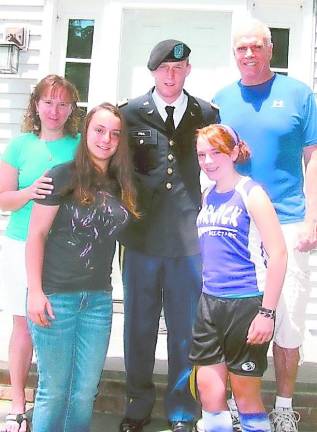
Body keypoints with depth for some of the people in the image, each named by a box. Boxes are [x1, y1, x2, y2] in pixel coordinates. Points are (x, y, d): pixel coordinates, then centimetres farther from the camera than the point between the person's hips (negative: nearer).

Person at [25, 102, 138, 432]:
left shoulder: (120, 185, 8)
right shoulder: (63, 176, -6)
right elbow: (36, 234, -7)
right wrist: (35, 292, -12)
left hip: (98, 299, 5)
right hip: (55, 295, -4)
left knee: (85, 391, 12)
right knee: (54, 390, 6)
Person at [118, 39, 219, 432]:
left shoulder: (207, 114, 3)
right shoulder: (131, 113, 2)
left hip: (190, 239, 0)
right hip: (142, 237, 0)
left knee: (186, 330, 9)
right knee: (139, 327, 12)